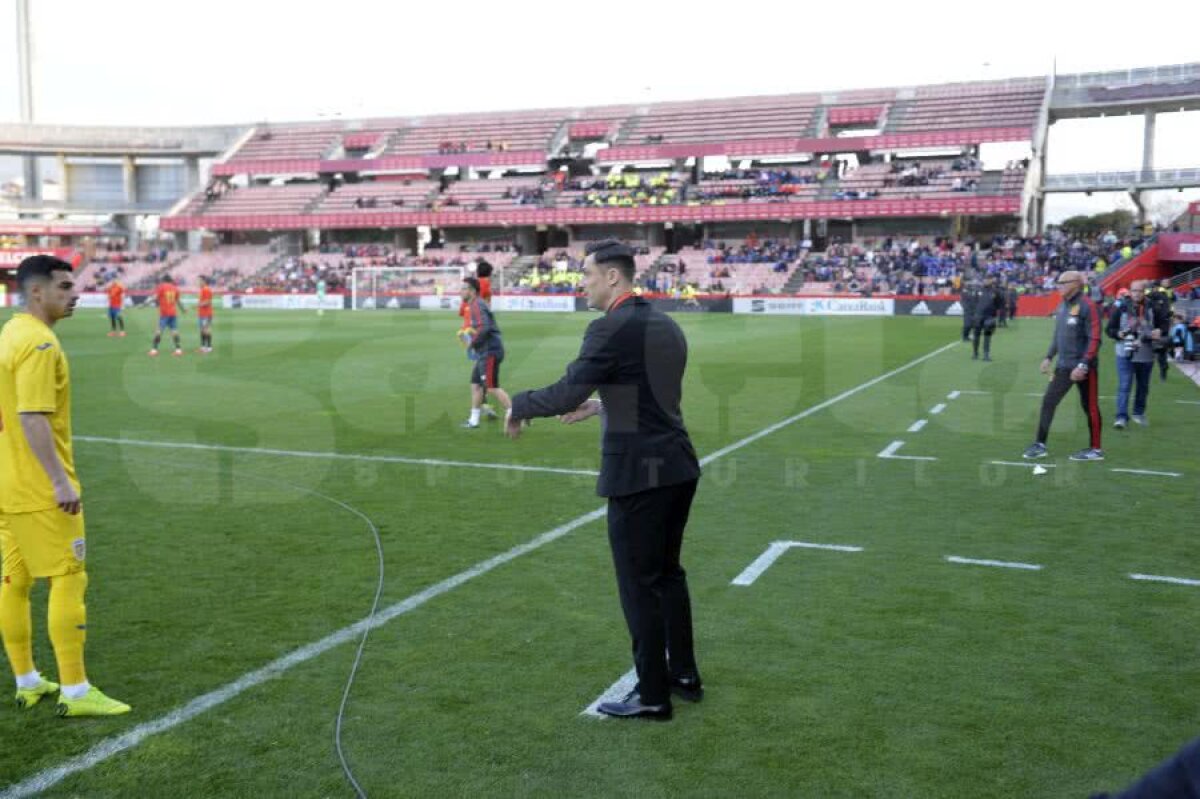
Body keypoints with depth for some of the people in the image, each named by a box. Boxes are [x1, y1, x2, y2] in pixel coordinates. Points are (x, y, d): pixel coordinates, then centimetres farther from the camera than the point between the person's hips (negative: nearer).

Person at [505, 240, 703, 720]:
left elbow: (565, 394, -18)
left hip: (637, 474, -9)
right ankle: (683, 675, 33)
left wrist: (518, 406, 0)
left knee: (640, 584, 4)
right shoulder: (667, 326, 11)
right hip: (677, 466, 9)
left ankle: (652, 695, 16)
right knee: (667, 573, 21)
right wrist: (600, 406, 27)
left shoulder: (611, 329, -15)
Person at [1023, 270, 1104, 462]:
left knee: (1090, 407, 3)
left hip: (1083, 367, -8)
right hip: (1063, 366, 8)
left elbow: (1094, 339, -18)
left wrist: (1083, 365, -23)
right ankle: (1040, 444, 13)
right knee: (1048, 402, 6)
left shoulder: (1088, 306, -15)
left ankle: (1095, 449, 14)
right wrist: (1049, 357, 16)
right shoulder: (1062, 306, 9)